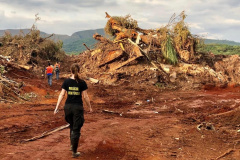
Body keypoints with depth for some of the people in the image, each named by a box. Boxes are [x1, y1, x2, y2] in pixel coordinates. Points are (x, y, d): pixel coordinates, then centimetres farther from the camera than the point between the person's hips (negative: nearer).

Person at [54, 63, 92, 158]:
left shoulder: (66, 82, -2)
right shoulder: (82, 83, -7)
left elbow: (62, 94, -4)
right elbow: (85, 96, -5)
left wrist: (57, 107, -2)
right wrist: (90, 107, 7)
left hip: (68, 106, 3)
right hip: (78, 107, -3)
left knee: (72, 126, 25)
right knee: (76, 129, 4)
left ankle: (72, 145, 32)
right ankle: (74, 152, 7)